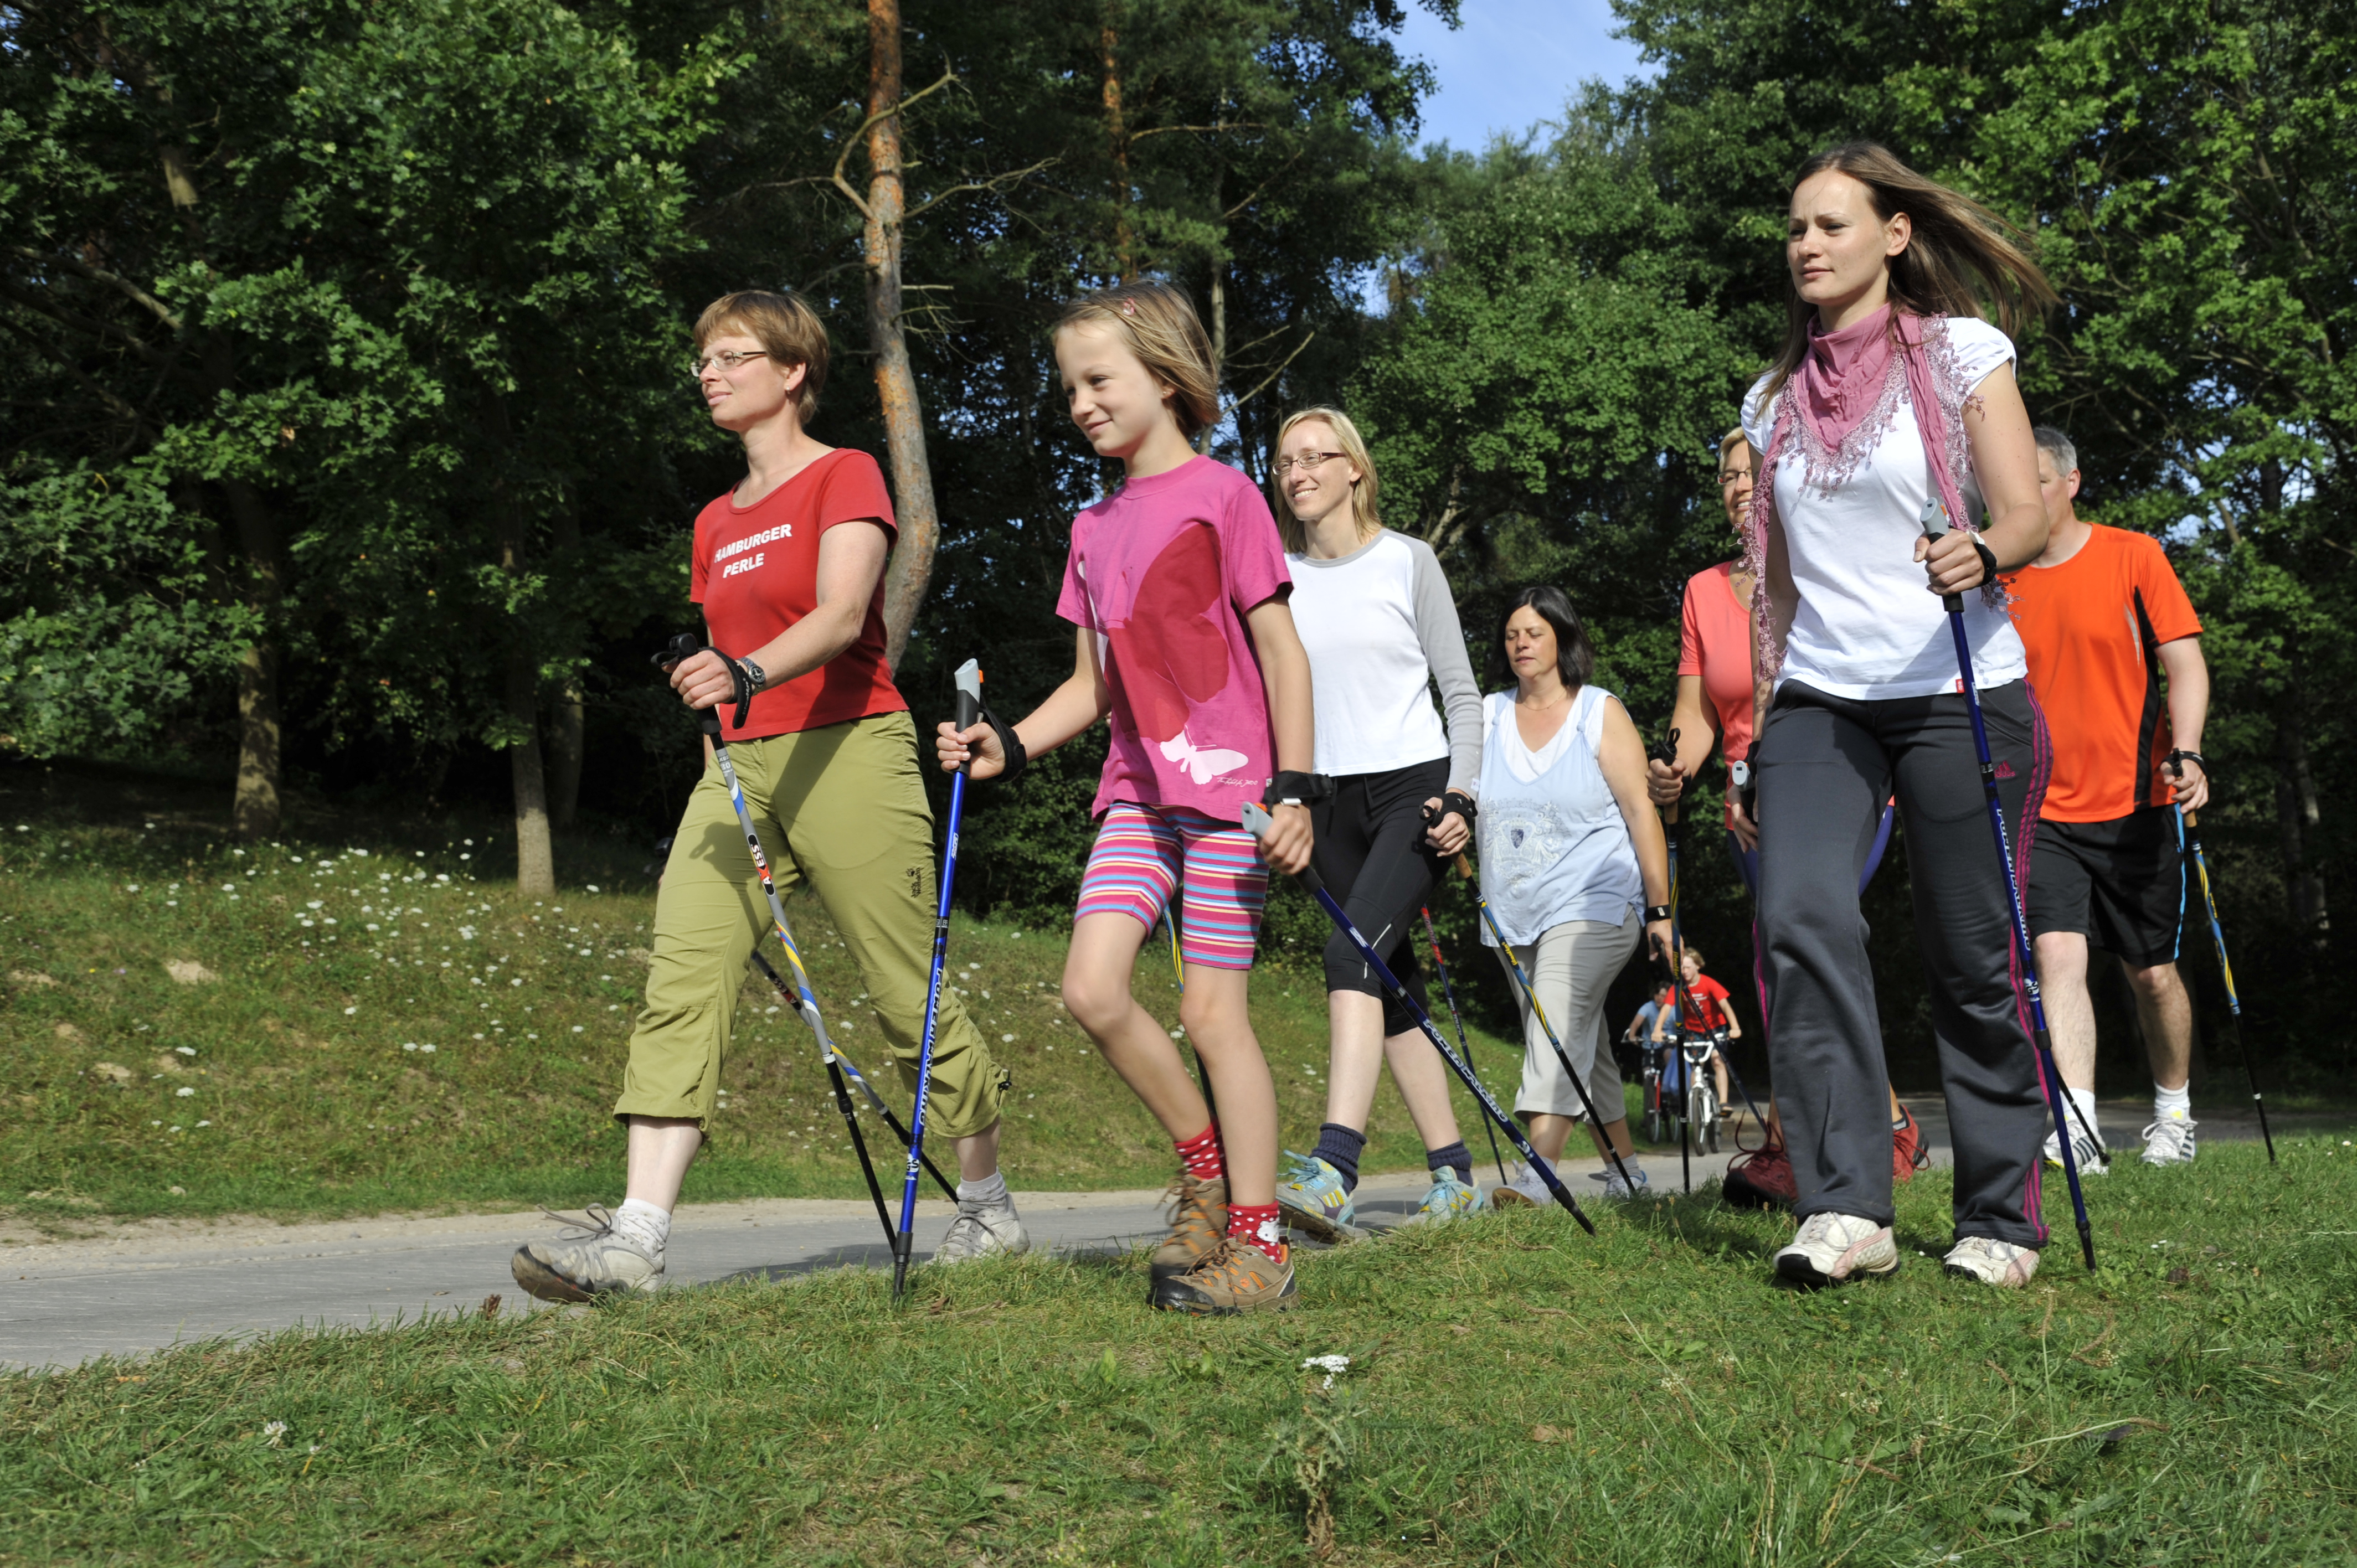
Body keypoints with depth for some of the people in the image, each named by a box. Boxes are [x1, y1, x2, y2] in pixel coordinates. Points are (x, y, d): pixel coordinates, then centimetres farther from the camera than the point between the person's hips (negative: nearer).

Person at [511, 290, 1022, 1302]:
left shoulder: (846, 476, -1)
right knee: (679, 990, -11)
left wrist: (746, 673, -34)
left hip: (846, 753, -6)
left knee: (911, 998, -1)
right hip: (738, 769, 6)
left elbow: (841, 619, -17)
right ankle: (637, 1237, -16)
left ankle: (989, 1208, 18)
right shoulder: (716, 522, 21)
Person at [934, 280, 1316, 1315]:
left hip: (1227, 784, -6)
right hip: (1137, 789, 6)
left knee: (1211, 1008, -4)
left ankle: (1258, 1241, 10)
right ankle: (1205, 1169, 14)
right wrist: (1010, 744, 2)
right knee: (1092, 988, -7)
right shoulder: (1094, 527, 14)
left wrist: (1293, 790, -12)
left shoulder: (1221, 495, -4)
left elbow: (1283, 653, -6)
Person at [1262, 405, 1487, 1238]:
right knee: (1395, 987, 6)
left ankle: (1333, 1174, -36)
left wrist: (1461, 795, -10)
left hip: (1415, 785, -4)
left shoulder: (1407, 561, 1)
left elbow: (1461, 691, 2)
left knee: (1354, 951, -24)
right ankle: (1454, 1176, 16)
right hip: (1331, 801, 4)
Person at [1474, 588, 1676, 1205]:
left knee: (1560, 1028, -22)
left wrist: (1660, 910, -6)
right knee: (1583, 1046, 12)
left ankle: (1536, 1174, -32)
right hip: (1514, 914, 5)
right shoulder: (1488, 715, 11)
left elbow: (1641, 811, -2)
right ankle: (1625, 1168, 23)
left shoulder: (1601, 713, 0)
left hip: (1592, 904, -5)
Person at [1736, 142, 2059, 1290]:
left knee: (1973, 958, -1)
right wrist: (1751, 737, 14)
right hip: (1818, 701, 3)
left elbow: (2027, 519, -7)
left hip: (1957, 693, -3)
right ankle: (1845, 1209, -18)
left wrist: (1981, 552, -31)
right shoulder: (1775, 399, 14)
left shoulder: (1963, 350, 2)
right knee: (1800, 917, -19)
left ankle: (2000, 1219, 13)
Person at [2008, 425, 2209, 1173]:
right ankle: (2078, 1128, -21)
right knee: (2059, 954, -17)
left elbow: (2184, 663, -4)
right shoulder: (1997, 579, 4)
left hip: (2135, 803, -1)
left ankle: (2174, 1112, 30)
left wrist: (2186, 752, -20)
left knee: (2151, 971, 9)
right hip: (2043, 810, 1)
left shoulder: (2132, 556, -1)